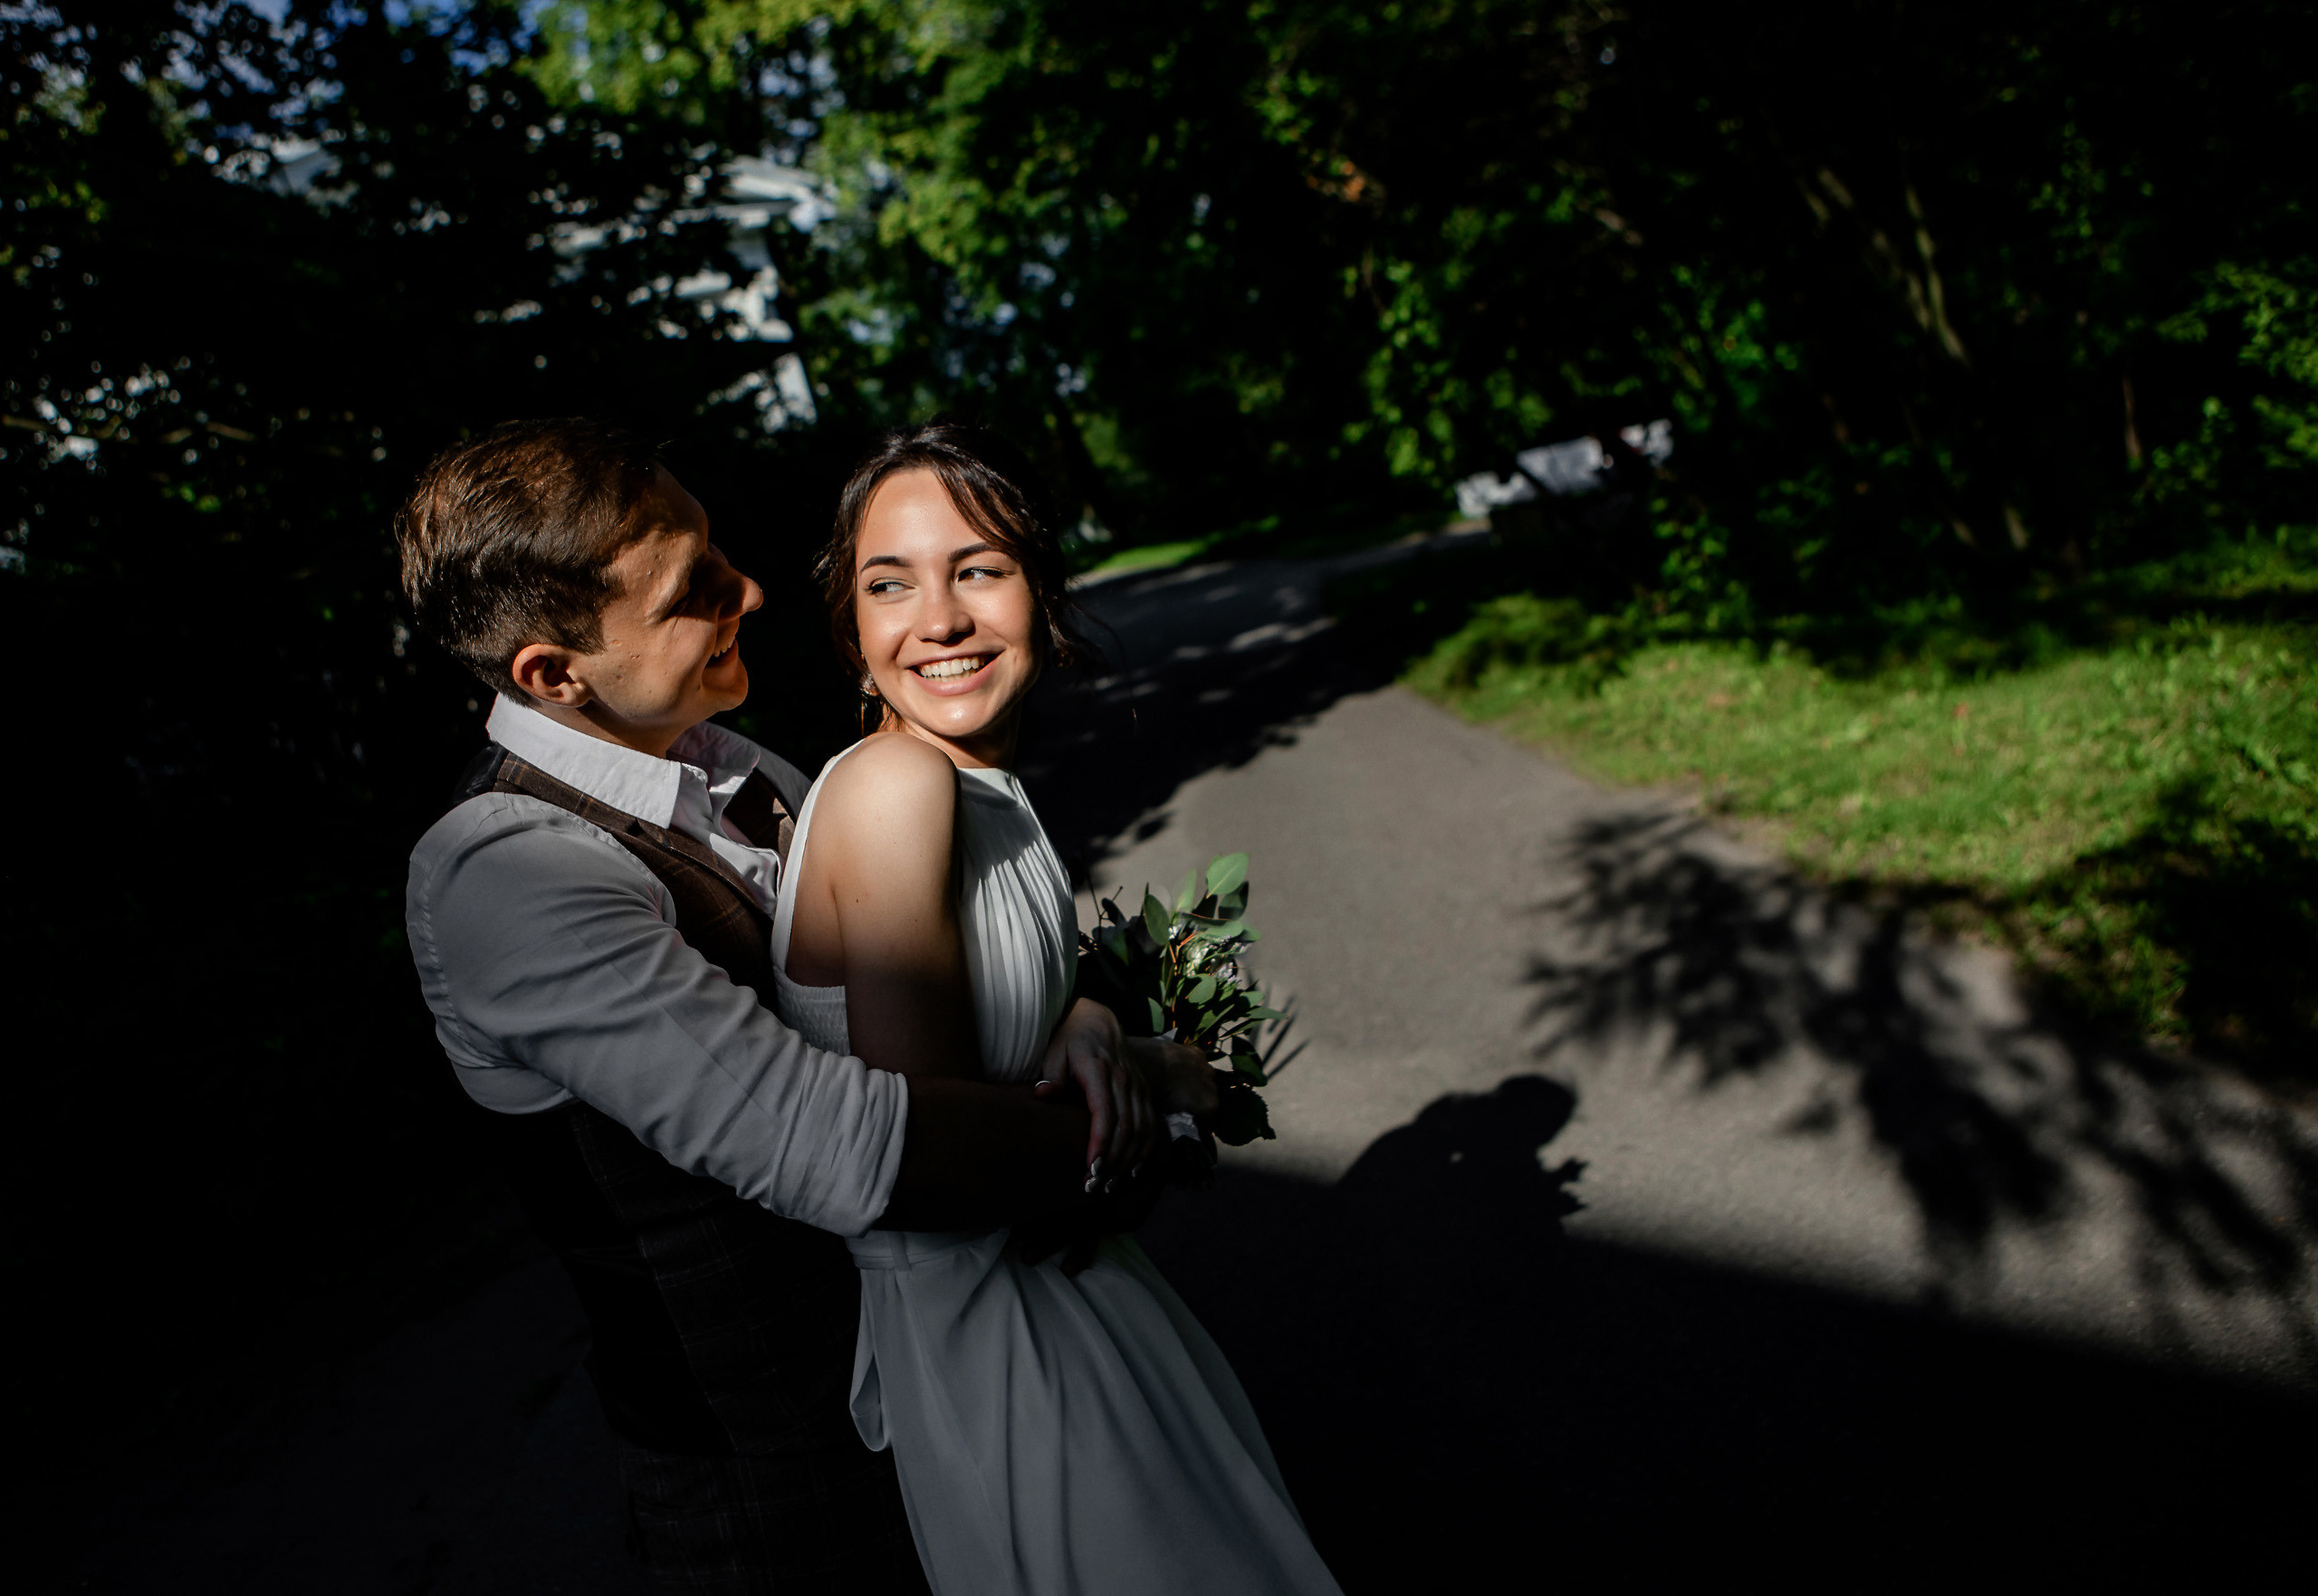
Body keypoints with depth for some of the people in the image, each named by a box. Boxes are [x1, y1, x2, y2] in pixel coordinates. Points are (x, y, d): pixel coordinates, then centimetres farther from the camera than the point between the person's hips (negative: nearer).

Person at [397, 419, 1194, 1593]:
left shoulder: (720, 766, -5)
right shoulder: (501, 877, -30)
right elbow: (841, 1149, -37)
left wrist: (1077, 1012, -18)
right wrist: (1127, 1120, -24)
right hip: (771, 1463, -7)